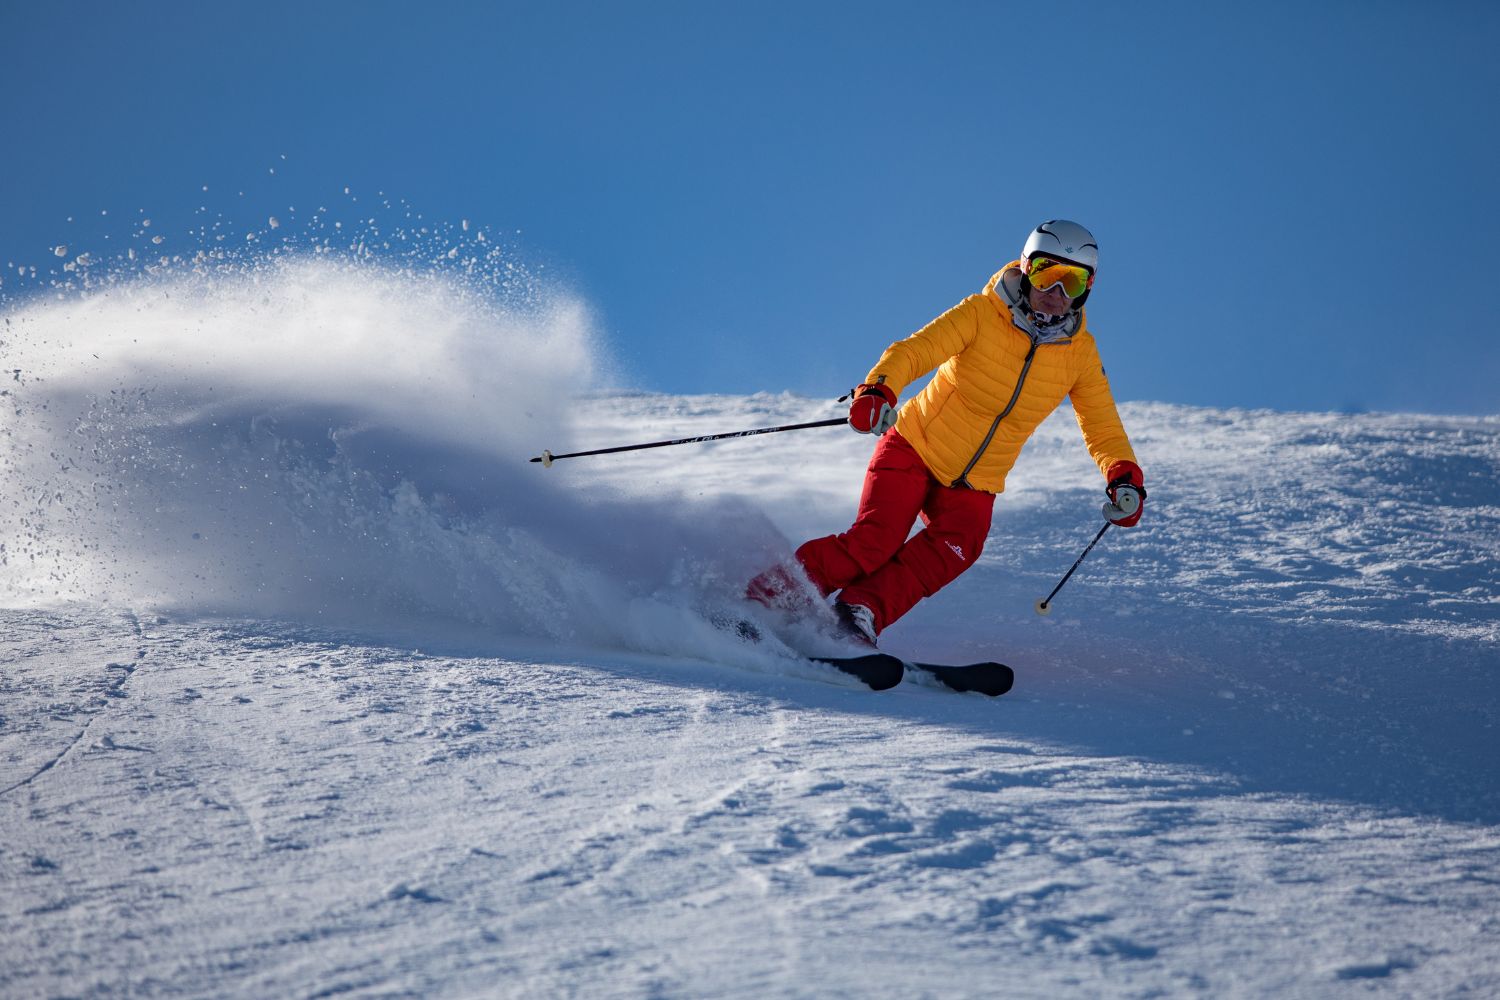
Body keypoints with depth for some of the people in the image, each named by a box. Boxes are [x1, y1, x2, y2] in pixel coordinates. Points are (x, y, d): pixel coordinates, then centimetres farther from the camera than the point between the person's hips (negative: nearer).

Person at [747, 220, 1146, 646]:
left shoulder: (1080, 352, -3)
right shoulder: (981, 314, -14)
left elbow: (1102, 426, 5)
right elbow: (913, 351, -24)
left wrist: (1124, 476, -15)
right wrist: (878, 390, -45)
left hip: (973, 487, 3)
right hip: (914, 449, -3)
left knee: (955, 547, -27)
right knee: (874, 541, -22)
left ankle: (859, 610, -25)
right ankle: (769, 594, -10)